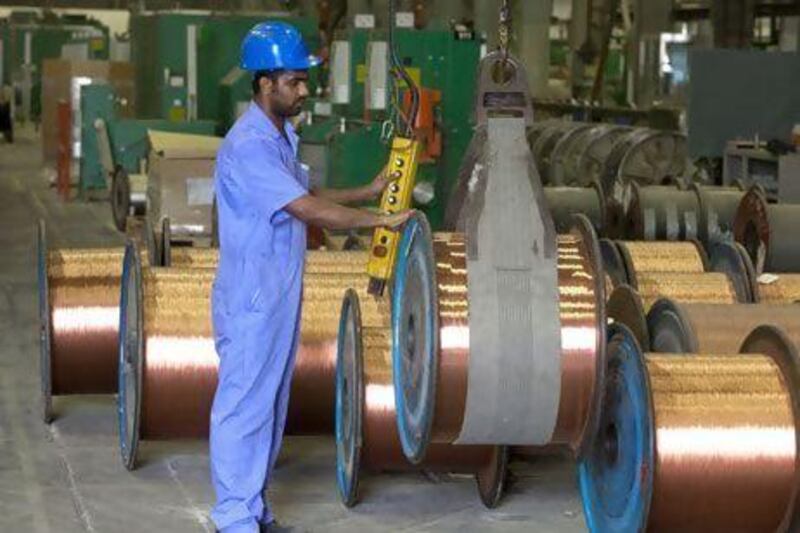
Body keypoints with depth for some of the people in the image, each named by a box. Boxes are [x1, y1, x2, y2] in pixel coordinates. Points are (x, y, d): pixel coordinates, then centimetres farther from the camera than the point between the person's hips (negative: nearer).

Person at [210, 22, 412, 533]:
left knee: (271, 405, 15)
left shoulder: (282, 135, 11)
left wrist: (367, 191, 13)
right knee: (243, 408, -1)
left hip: (281, 297, 10)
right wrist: (381, 220, -19)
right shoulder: (247, 146, -22)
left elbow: (306, 197, 22)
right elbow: (309, 210, -26)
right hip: (251, 301, -10)